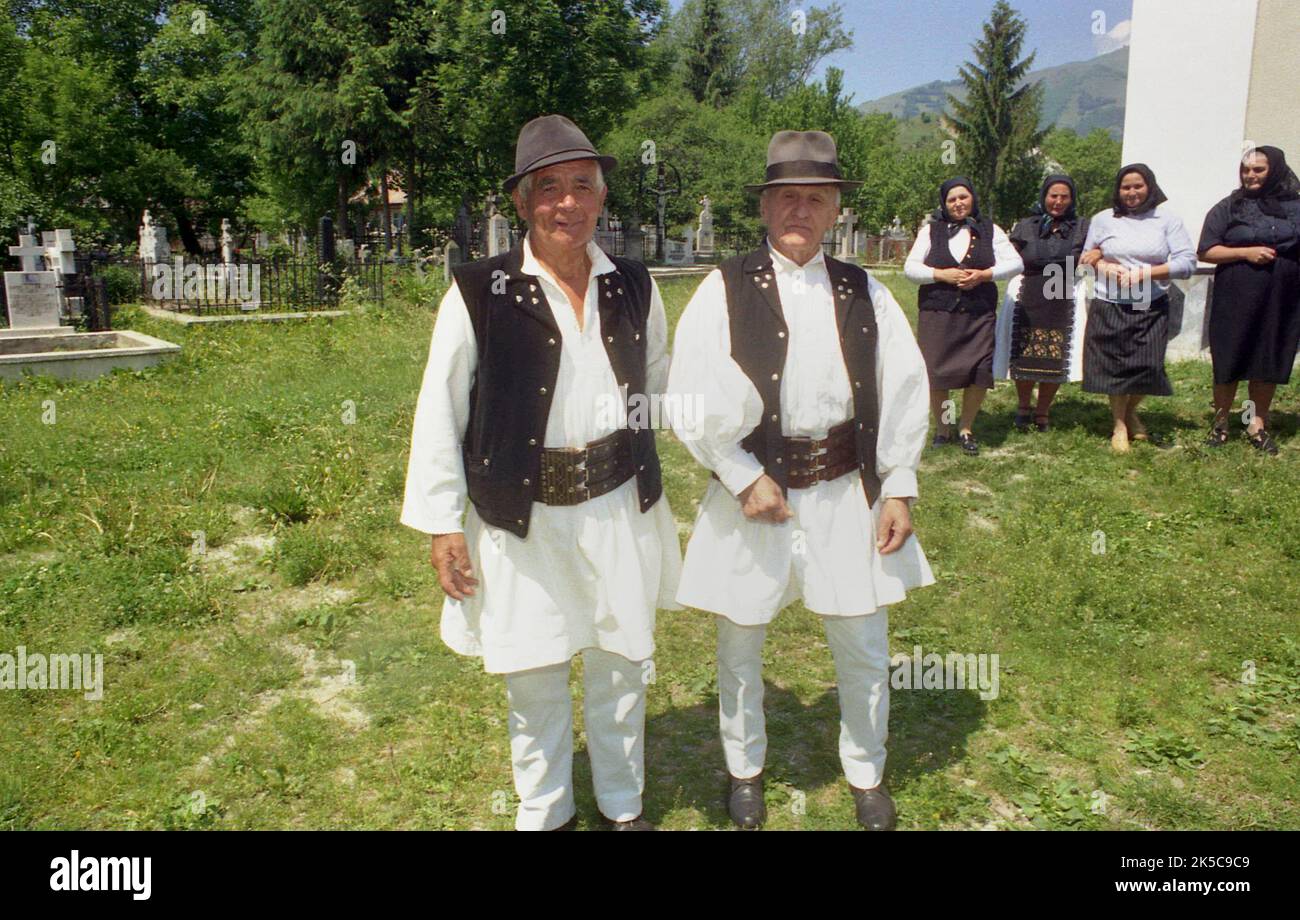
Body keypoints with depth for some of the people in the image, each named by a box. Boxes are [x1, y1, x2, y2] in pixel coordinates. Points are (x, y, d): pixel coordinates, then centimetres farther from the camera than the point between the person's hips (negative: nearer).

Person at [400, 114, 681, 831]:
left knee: (622, 665, 16)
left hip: (620, 509, 3)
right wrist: (442, 523, -6)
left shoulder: (633, 286, 2)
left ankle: (624, 805, 41)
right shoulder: (479, 292, -10)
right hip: (523, 517, -3)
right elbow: (439, 413, -6)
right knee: (534, 678, 12)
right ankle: (544, 813, 38)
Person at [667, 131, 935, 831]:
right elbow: (692, 401, -10)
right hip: (752, 490, -2)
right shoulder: (726, 290, -6)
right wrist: (745, 478, -14)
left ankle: (866, 775, 38)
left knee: (864, 651, 12)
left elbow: (903, 394, 4)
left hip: (847, 495, 2)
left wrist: (898, 489, 0)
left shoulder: (865, 294, 3)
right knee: (739, 646, 14)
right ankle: (744, 769, 40)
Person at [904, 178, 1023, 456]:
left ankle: (966, 429, 11)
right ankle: (942, 429, 17)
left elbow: (1015, 263, 5)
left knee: (980, 372, -9)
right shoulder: (931, 231, 9)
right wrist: (942, 275, -12)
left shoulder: (990, 231, 11)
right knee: (935, 373, -3)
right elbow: (910, 267, 3)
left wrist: (984, 275, -11)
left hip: (978, 315, 0)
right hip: (936, 314, 0)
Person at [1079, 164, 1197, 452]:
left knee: (1148, 366, -4)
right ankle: (1119, 424, 21)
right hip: (1109, 307, 1)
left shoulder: (1167, 219, 1)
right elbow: (1086, 257, 13)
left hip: (1151, 308, 0)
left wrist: (1143, 273, -15)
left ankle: (1131, 412, 26)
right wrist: (1104, 266, -10)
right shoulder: (1103, 219, 6)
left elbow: (1187, 263, -5)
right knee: (1115, 366, 4)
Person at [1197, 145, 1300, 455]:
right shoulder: (1229, 208, 1)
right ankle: (1220, 422, 16)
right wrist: (1245, 252, -15)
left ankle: (1258, 425, 17)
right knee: (1230, 361, 4)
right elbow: (1206, 251, -4)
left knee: (1269, 362, 7)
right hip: (1236, 301, -2)